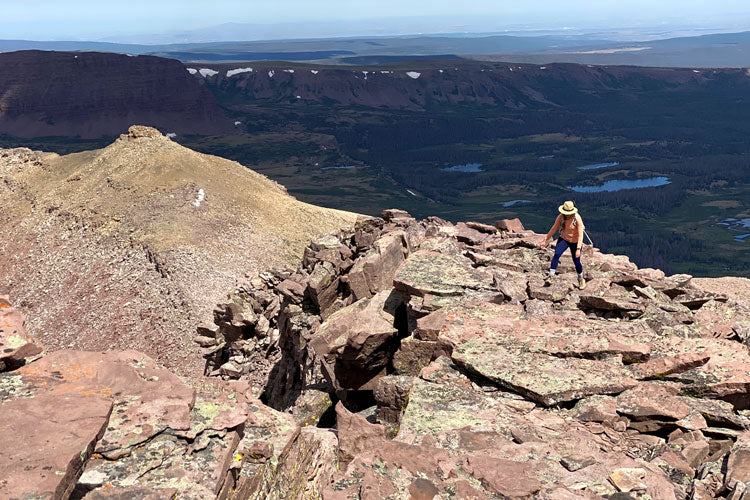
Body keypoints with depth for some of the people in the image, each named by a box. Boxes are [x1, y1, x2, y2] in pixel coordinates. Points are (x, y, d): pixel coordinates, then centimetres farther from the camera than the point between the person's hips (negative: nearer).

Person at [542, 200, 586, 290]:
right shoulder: (561, 217, -13)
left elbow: (580, 234, -24)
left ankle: (581, 279, 31)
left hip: (575, 242, -2)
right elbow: (554, 229, -2)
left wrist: (578, 249, -30)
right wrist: (546, 240, 0)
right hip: (563, 239, 2)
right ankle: (551, 275, -18)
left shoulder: (577, 218, -22)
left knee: (576, 261, 5)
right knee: (556, 254, -23)